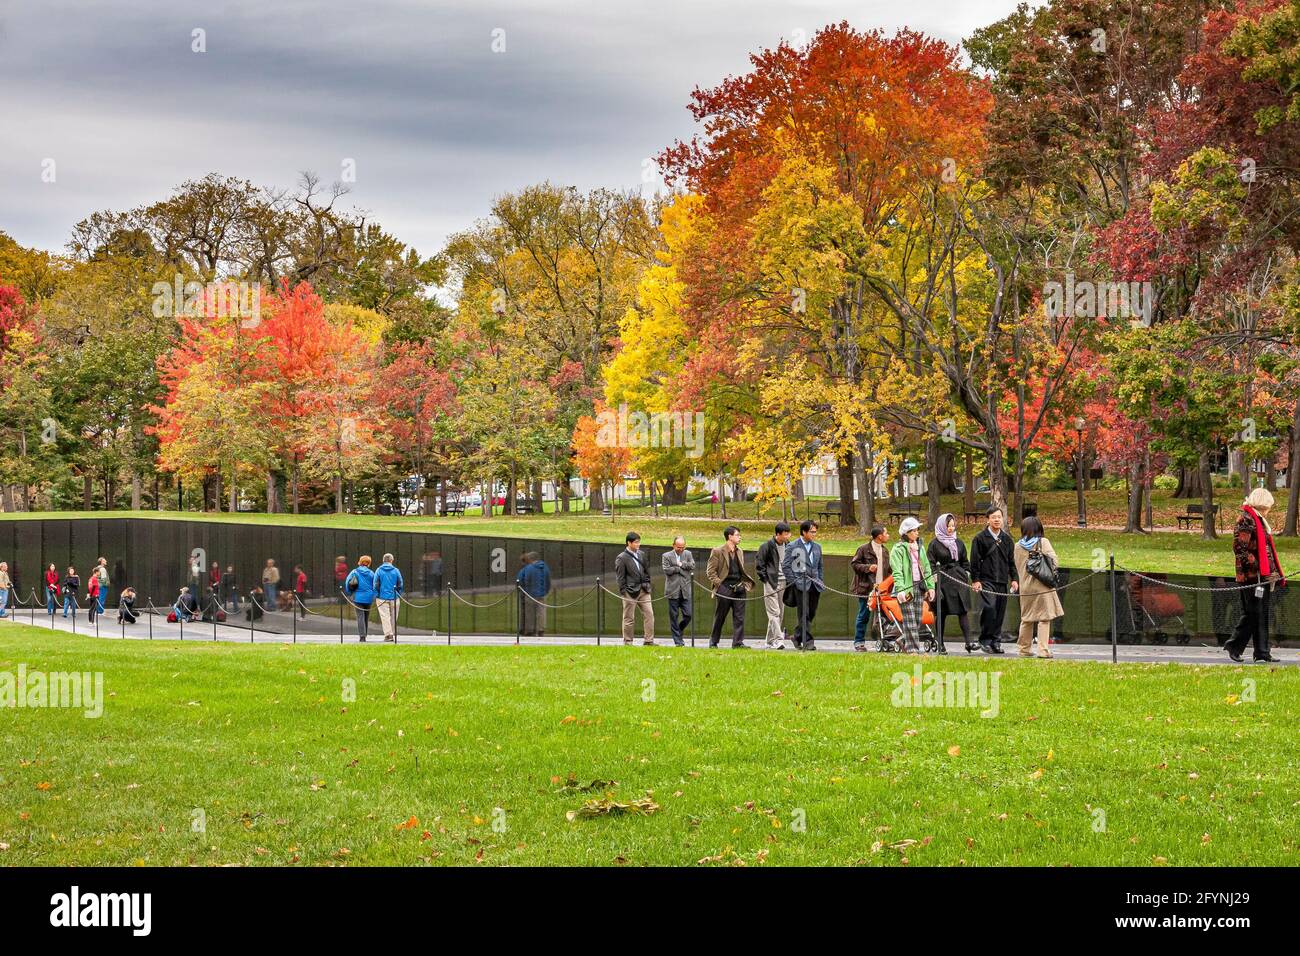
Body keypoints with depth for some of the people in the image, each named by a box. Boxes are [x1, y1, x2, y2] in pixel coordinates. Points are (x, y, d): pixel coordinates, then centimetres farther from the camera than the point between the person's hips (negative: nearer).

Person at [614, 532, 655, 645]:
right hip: (630, 592, -6)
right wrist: (624, 592, -11)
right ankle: (627, 641, 11)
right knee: (629, 618, 2)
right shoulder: (621, 558, -8)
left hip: (643, 590, 6)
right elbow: (620, 577, -8)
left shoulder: (641, 555, 11)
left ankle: (648, 640, 3)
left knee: (649, 614, -1)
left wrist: (647, 584, 11)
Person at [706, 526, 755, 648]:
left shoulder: (739, 552, 16)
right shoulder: (717, 551, -4)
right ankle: (713, 642, 16)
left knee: (739, 617, -2)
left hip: (739, 588, 5)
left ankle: (738, 642, -1)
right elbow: (710, 571, -5)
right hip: (724, 589, -5)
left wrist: (745, 583, 11)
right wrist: (717, 583, -12)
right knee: (719, 617, 3)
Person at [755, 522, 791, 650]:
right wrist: (764, 577, -8)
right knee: (774, 612, -13)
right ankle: (778, 639, -17)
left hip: (783, 582, 7)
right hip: (771, 582, -7)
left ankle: (769, 641, 16)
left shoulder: (788, 545, 9)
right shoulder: (767, 546, -9)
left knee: (781, 613, 8)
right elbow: (759, 562, -5)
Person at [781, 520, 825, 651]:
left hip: (815, 586, 6)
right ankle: (807, 641, -9)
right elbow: (785, 566, -4)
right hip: (801, 585, -6)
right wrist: (794, 581, -9)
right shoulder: (793, 547, -2)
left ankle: (798, 638, 22)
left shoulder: (817, 547, 15)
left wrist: (821, 582, 12)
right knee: (804, 614, -9)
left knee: (811, 614, 8)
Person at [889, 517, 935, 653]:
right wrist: (900, 589, -21)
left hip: (919, 587, 6)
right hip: (907, 588, -6)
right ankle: (912, 649, -5)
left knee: (919, 620, 5)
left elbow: (927, 568, 19)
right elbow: (897, 572, -11)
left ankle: (905, 641, 18)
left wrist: (930, 586, 11)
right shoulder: (898, 549, -4)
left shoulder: (920, 548, 18)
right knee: (909, 620, -7)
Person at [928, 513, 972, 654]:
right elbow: (931, 564, -3)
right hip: (943, 581, -4)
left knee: (963, 611, -5)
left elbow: (964, 561, 20)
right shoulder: (935, 544, 0)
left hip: (959, 580, 4)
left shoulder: (959, 543, 13)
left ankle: (968, 642, -10)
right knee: (941, 614, 2)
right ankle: (940, 644, 9)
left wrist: (967, 573, 9)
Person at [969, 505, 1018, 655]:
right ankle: (985, 640, -9)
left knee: (1000, 612, 3)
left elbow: (1011, 561, 20)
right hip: (986, 581, -5)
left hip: (1002, 582, 5)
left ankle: (996, 641, 12)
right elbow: (975, 561, -1)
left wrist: (1014, 579, 11)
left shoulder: (1006, 539, 15)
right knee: (989, 607, -19)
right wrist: (975, 579, -7)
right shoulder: (980, 538, 0)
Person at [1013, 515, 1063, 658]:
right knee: (1044, 619, -1)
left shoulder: (1018, 546, 3)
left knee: (1026, 619, 14)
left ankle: (1024, 649, 21)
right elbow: (1055, 561, -11)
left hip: (1025, 587, 4)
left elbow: (1018, 567, 8)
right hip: (1042, 586, -4)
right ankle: (1043, 650, -6)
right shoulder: (1043, 542, -6)